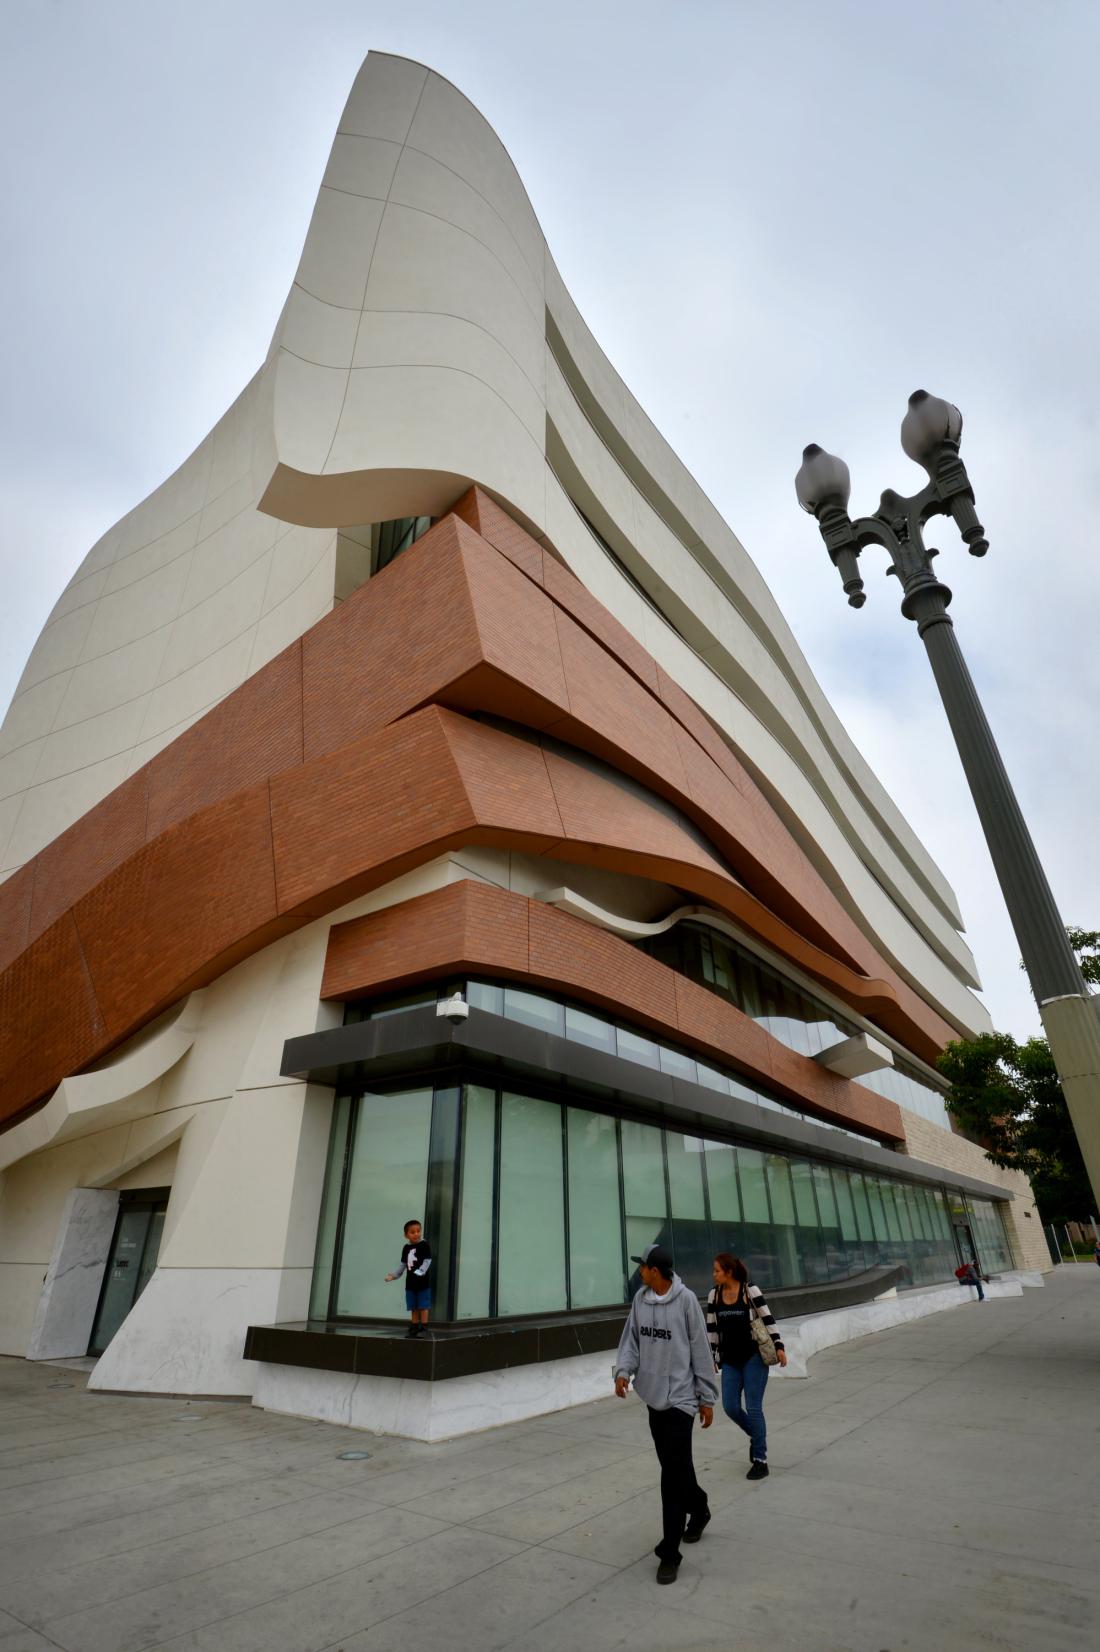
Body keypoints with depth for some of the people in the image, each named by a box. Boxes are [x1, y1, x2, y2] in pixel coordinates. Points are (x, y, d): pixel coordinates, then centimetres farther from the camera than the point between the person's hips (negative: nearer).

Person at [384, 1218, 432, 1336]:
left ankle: (424, 1328, 7)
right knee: (413, 1307, 11)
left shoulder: (424, 1245, -10)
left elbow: (427, 1261, -16)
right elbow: (402, 1264, 14)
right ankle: (414, 1327, 20)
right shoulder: (406, 1247, 6)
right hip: (410, 1283, 5)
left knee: (423, 1306, 0)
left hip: (423, 1282, -5)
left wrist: (419, 1272, -28)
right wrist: (395, 1275, 6)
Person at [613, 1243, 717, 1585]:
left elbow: (700, 1350, -10)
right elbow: (631, 1340, 5)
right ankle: (698, 1509, 47)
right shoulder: (640, 1298, -2)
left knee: (673, 1475, -4)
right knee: (675, 1466, 21)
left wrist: (707, 1398, -5)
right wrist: (623, 1371, -12)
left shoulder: (685, 1299, -17)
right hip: (653, 1395, 6)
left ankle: (669, 1553, 9)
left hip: (680, 1397, -6)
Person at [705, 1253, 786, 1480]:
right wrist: (711, 1358, 8)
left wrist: (779, 1346, -11)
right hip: (730, 1360, 5)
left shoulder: (751, 1291, -12)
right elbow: (712, 1329, 7)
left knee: (753, 1408, -3)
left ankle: (760, 1461, 13)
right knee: (730, 1407, 3)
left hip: (754, 1356, -4)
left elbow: (768, 1319, -5)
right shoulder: (714, 1295, 0)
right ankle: (757, 1436, 32)